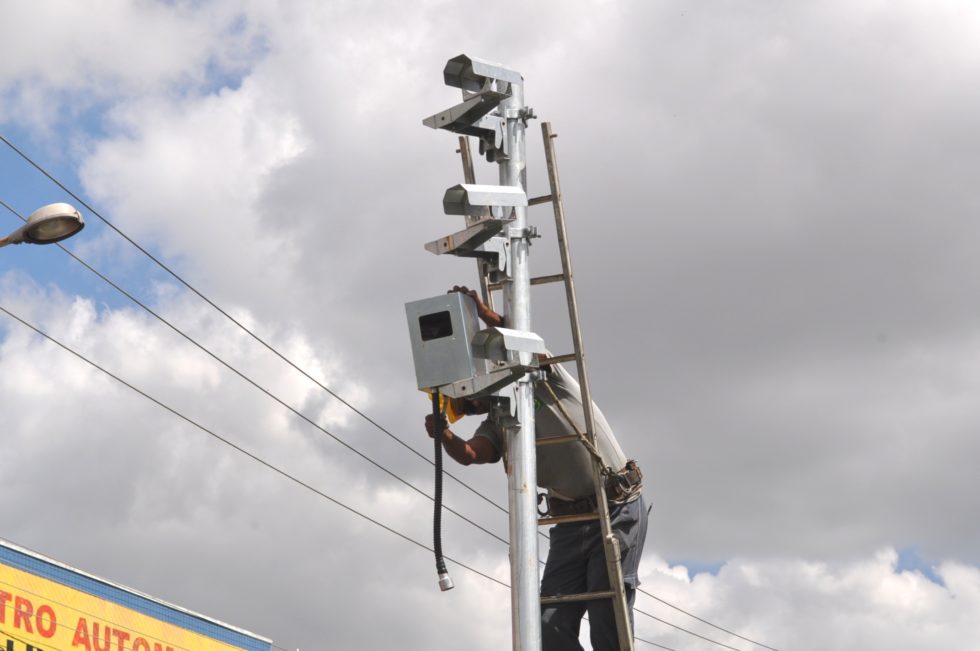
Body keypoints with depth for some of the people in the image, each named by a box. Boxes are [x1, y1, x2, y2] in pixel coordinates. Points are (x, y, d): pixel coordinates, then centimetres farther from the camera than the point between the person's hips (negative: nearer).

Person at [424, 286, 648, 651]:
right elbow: (469, 454, -11)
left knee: (608, 619, -11)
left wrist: (482, 312, -30)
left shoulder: (544, 380, -1)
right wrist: (444, 435, -30)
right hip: (571, 521, 6)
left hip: (619, 508, -6)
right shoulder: (496, 427, 9)